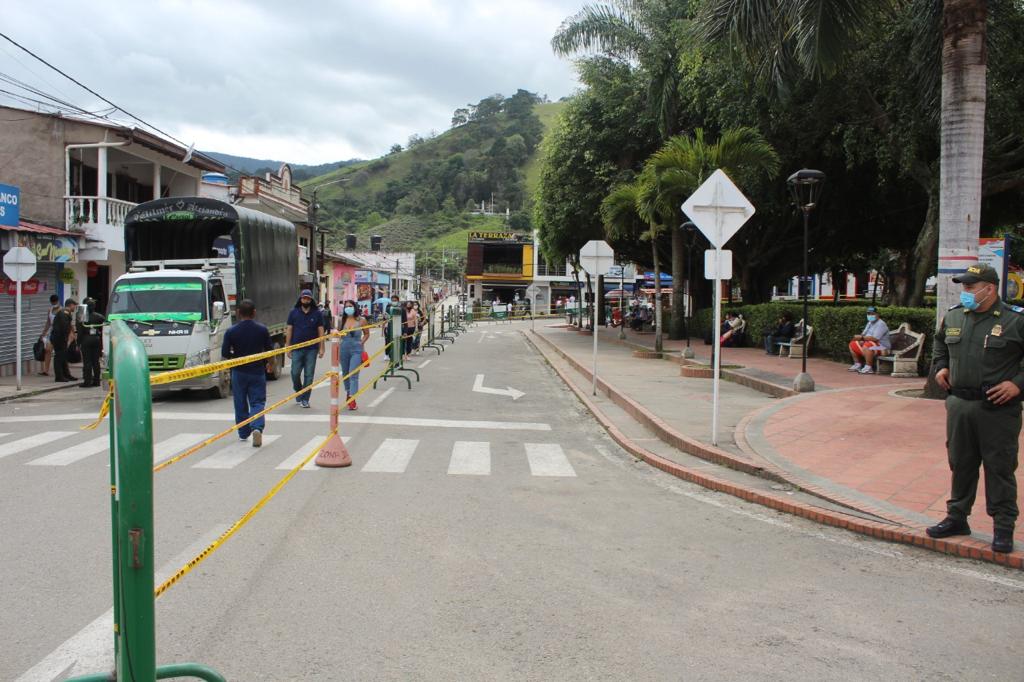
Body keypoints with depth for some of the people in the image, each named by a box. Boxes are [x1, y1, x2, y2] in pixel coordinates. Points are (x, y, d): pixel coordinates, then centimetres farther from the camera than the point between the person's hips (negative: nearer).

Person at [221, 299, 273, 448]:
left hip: (239, 372, 0)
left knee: (240, 404, 14)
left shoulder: (231, 331, -8)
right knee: (258, 402, 3)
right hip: (258, 372, 0)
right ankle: (257, 427, -21)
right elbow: (270, 350, -1)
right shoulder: (262, 330, -7)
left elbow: (225, 353, -8)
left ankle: (243, 433, 22)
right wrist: (267, 363, 19)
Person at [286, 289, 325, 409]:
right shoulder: (294, 313, 5)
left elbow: (320, 331, 4)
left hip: (311, 349, 0)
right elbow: (289, 330, 6)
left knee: (309, 375, 1)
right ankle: (298, 392, 26)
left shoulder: (317, 314, 4)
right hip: (297, 349, 0)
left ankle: (304, 400, 8)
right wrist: (287, 347, 1)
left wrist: (321, 348, -1)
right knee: (295, 373, -1)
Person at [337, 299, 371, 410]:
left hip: (356, 350, -4)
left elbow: (367, 334, 8)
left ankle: (352, 399, -17)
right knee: (345, 373, 16)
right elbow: (337, 333, 19)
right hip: (344, 350, 4)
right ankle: (348, 392, 39)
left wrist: (361, 343, -3)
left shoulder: (361, 320, -3)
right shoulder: (342, 320, 5)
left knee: (353, 374, -14)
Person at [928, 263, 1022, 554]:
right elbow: (940, 344, 28)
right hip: (959, 404, 5)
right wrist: (940, 366, 14)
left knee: (1000, 468, 2)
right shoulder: (953, 317, 8)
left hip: (998, 409, -5)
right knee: (960, 464, 14)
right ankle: (957, 517, 27)